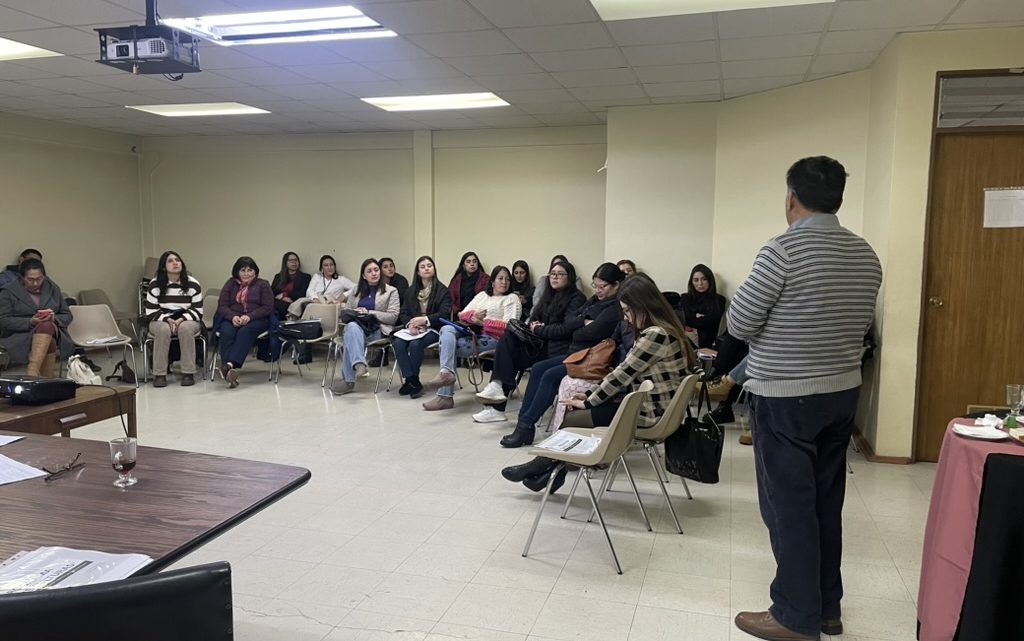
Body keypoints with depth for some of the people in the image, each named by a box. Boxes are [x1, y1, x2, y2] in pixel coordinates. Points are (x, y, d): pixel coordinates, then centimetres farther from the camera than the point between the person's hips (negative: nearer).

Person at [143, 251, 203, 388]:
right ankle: (159, 374, -29)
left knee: (185, 328, -36)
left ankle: (188, 373, -31)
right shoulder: (155, 285, 0)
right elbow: (151, 312, -1)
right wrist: (167, 320, -19)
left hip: (187, 320, 0)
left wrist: (181, 320, -20)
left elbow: (198, 310, -2)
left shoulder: (193, 284, -1)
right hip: (162, 321, 1)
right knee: (163, 329, -35)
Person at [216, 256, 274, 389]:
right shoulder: (230, 284, 18)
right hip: (232, 319, 2)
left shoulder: (263, 285, 11)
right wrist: (233, 317, -14)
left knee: (245, 332, -36)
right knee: (226, 333, -32)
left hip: (256, 320, -2)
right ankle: (230, 372, -49)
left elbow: (268, 307, -1)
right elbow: (222, 306, 9)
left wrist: (249, 316, -17)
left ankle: (230, 365, -54)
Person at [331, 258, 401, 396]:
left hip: (377, 330, -3)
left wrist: (369, 312, -7)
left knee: (351, 338, -35)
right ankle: (359, 364, -54)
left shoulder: (391, 291, 11)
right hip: (357, 326, 3)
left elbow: (393, 317, 0)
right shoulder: (357, 290, 26)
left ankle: (348, 380, -41)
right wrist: (354, 312, 0)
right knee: (352, 327, -37)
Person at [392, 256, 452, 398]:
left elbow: (444, 314, -7)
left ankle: (412, 381, -17)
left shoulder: (443, 291, 5)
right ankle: (412, 381, -26)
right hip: (413, 329, 4)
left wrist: (425, 319, -20)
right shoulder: (411, 291, 20)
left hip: (433, 329, -4)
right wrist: (410, 324, -10)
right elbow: (403, 313, 13)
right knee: (398, 343, -27)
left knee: (415, 344, -33)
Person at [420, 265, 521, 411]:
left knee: (448, 345, -23)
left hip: (492, 337, -5)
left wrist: (483, 322, -14)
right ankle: (446, 373, -37)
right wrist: (473, 315, -7)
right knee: (447, 330, -26)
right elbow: (463, 315, 16)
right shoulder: (482, 295, 26)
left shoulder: (512, 299, 9)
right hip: (471, 332, 5)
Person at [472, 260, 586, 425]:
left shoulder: (576, 298, -4)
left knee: (509, 353, -20)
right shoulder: (550, 295, 22)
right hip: (541, 343, 8)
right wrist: (535, 325, -1)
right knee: (508, 339, -18)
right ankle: (497, 386, -24)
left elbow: (566, 328, -15)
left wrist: (539, 329, -8)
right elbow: (534, 318, 23)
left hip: (557, 349, -7)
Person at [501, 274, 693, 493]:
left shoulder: (655, 335, -23)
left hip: (650, 413, -9)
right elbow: (623, 371, 11)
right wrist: (590, 394, 7)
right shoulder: (656, 331, 10)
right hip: (645, 402, 9)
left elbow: (622, 375, -19)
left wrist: (589, 402, -7)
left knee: (571, 419, 0)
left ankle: (546, 467, 24)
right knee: (575, 411, 7)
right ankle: (551, 469, 13)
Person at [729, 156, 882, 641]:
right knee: (825, 503, 16)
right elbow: (858, 325, 14)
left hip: (785, 398, -7)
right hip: (842, 393, 7)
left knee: (789, 506, 3)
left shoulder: (784, 249, -17)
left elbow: (738, 323, -13)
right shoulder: (866, 255, 5)